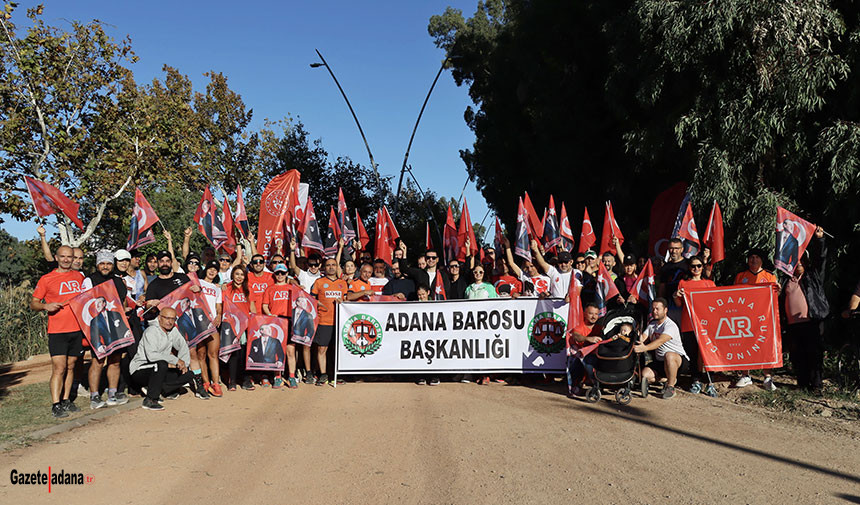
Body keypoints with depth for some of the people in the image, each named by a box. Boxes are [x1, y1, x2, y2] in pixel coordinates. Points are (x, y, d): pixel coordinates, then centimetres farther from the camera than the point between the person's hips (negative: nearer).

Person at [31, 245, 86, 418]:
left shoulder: (79, 276, 12)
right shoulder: (46, 279, 1)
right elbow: (33, 304, 3)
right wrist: (46, 306, -16)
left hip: (77, 329, 4)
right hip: (57, 331, -4)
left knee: (70, 366, 9)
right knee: (59, 368, -9)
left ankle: (66, 400, 18)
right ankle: (55, 405, -6)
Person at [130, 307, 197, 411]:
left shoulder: (173, 330, 4)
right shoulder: (151, 331, -18)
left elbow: (183, 346, 11)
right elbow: (151, 355, -30)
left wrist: (183, 363, -7)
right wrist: (176, 360, -28)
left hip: (157, 370, 7)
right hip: (139, 370, -7)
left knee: (189, 374, -5)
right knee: (161, 364, -39)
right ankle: (150, 400, -28)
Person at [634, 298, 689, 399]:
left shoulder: (671, 325, -16)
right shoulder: (652, 324, 10)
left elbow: (660, 341, -32)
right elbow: (642, 339, 0)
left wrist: (645, 348, -48)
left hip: (680, 360, -7)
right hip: (660, 362, 7)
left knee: (669, 355, -41)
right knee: (645, 375, -18)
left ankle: (671, 387, -21)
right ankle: (671, 379, 9)